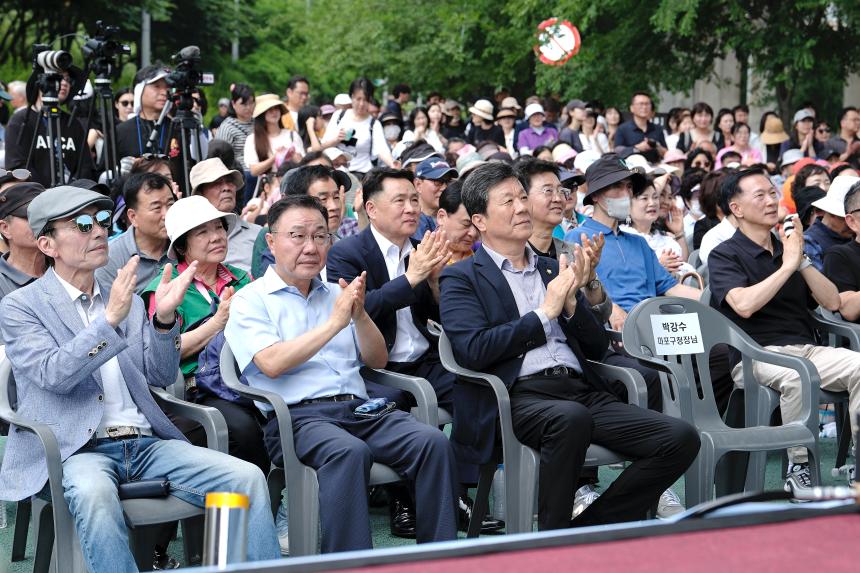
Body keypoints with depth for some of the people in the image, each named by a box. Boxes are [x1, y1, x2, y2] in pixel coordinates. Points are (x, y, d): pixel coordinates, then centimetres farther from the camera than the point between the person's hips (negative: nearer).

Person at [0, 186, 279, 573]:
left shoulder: (127, 302, 18)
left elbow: (162, 376, 10)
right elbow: (53, 374, -13)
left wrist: (164, 318, -7)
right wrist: (110, 319, -24)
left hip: (145, 443, 5)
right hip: (77, 450, -5)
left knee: (248, 477, -16)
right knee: (94, 496, -40)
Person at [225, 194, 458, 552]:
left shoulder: (336, 295, 23)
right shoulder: (250, 301, 7)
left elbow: (378, 361, 18)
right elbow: (271, 363, -11)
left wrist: (360, 315, 0)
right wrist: (334, 322, -10)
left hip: (359, 409, 6)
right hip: (296, 415, -5)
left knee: (433, 442, -22)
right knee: (349, 451, -38)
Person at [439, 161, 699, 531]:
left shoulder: (552, 270, 24)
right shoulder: (461, 278, 8)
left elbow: (597, 348, 21)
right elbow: (474, 351, -9)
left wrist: (571, 300, 2)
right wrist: (545, 312, -4)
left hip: (582, 391, 6)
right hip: (521, 397, -6)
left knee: (681, 438, -15)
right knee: (571, 417, -40)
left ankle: (588, 529, -7)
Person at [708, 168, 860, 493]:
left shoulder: (787, 248, 21)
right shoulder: (725, 256, 3)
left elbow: (832, 302, 12)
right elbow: (744, 305, -17)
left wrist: (801, 260, -1)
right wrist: (788, 264, -10)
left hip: (807, 349, 5)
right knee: (796, 376, -37)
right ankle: (798, 469, -24)